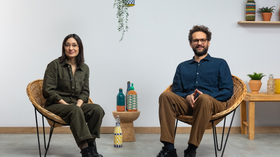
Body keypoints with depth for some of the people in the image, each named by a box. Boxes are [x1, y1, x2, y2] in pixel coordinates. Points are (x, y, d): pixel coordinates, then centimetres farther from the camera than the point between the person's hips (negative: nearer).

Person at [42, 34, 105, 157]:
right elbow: (48, 91, -8)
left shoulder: (84, 68, 10)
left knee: (97, 109, -25)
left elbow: (85, 91, 10)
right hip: (56, 105, -4)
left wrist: (78, 104, -11)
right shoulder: (54, 65, -4)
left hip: (76, 104, 5)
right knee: (75, 111, -37)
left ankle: (91, 145, -24)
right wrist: (66, 104, -16)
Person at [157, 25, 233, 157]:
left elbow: (228, 91, 7)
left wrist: (207, 96, -11)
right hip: (187, 104, 3)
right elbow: (176, 91, 18)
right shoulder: (182, 67, 26)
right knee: (166, 96, -28)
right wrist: (187, 97, -6)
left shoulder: (220, 64, 18)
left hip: (213, 104, -2)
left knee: (204, 99, -39)